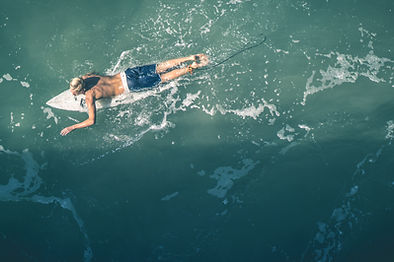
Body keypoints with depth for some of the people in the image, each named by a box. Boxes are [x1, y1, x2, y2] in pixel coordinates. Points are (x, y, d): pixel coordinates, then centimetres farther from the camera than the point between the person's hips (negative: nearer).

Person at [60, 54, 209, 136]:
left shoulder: (89, 96, -22)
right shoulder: (85, 78, -2)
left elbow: (91, 121, -26)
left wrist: (71, 128, -20)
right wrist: (76, 89, 19)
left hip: (130, 85, -6)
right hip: (126, 73, 6)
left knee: (163, 78, 6)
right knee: (160, 68, 13)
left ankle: (192, 67, 8)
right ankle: (191, 58, 16)